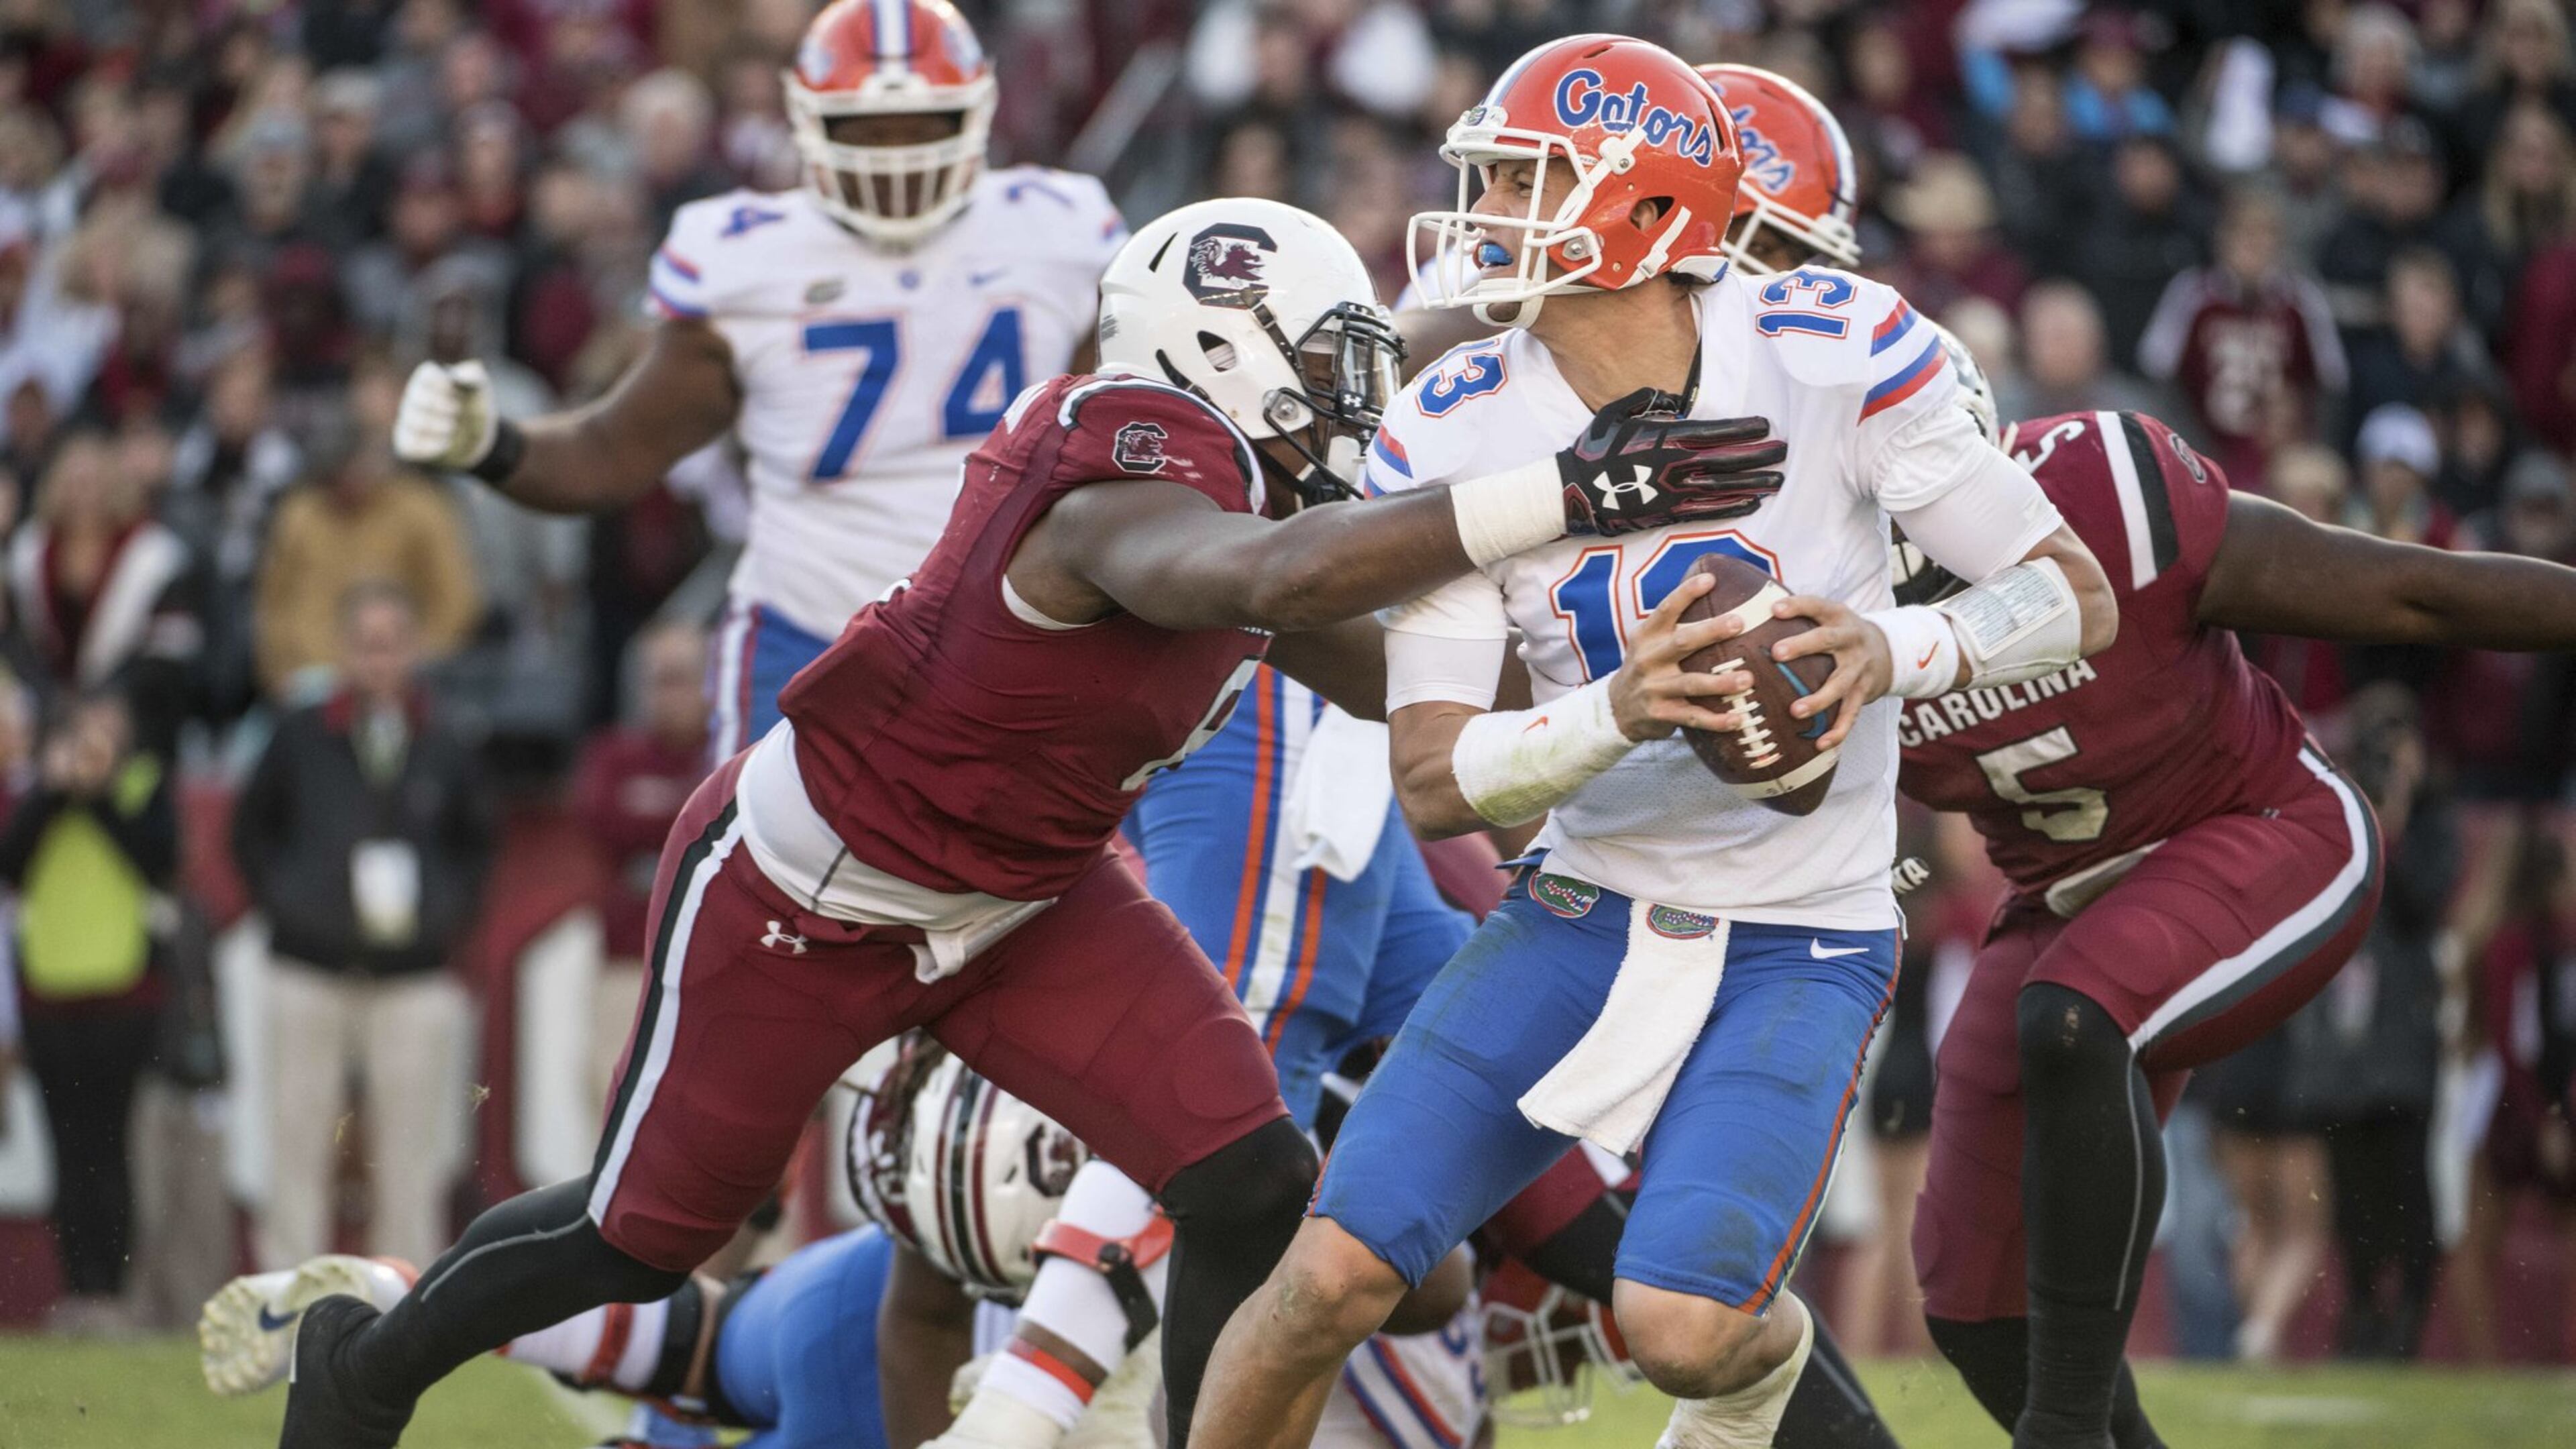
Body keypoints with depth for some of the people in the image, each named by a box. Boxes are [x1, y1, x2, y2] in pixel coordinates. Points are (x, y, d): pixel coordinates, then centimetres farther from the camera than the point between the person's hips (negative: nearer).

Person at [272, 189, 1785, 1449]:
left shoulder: (1251, 496, -6)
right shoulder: (1125, 486, -34)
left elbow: (1405, 671, 8)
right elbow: (1249, 577, -58)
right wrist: (1567, 496, -62)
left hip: (1019, 903, 8)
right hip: (801, 893, -8)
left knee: (1253, 1189, -11)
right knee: (639, 1239, 13)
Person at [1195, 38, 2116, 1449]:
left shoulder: (1831, 353, -15)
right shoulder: (1454, 437, -8)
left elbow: (2076, 597, -9)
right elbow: (1434, 780, -12)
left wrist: (1892, 651, -28)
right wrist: (1613, 716, -31)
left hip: (1797, 944, -2)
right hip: (1580, 909, 2)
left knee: (1679, 1324, -20)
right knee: (1331, 1276, -10)